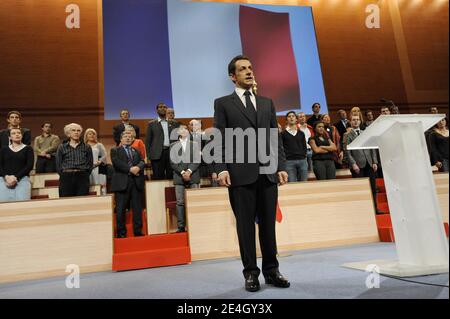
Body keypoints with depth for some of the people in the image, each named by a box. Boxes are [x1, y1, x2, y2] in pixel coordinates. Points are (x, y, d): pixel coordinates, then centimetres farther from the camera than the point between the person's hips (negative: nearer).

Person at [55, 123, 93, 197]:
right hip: (66, 178, 0)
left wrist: (84, 175, 0)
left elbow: (90, 164, 10)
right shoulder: (62, 147, 12)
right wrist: (64, 175, 2)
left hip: (82, 178, 0)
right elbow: (58, 165, 10)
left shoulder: (87, 147, 12)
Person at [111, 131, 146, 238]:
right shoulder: (115, 150, 10)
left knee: (137, 208, 3)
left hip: (137, 181, 4)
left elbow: (142, 162, 8)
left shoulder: (136, 151, 23)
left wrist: (138, 167, -14)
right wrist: (130, 169, -15)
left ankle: (138, 231, 9)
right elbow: (117, 163, -8)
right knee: (121, 209, -1)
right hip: (122, 182, -3)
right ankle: (121, 232, 7)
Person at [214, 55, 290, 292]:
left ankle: (271, 271, 20)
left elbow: (276, 137, 14)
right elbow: (220, 139, 1)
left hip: (268, 172, 3)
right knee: (245, 225, 3)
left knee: (268, 224, 7)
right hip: (241, 173, -3)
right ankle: (251, 273, 16)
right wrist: (222, 168, -11)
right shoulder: (223, 103, 8)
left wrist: (281, 166, 5)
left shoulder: (267, 103, 19)